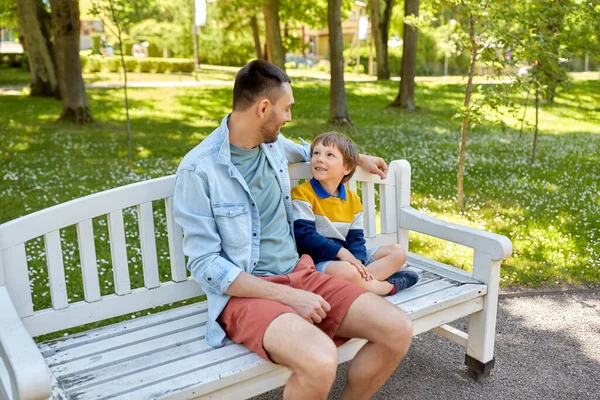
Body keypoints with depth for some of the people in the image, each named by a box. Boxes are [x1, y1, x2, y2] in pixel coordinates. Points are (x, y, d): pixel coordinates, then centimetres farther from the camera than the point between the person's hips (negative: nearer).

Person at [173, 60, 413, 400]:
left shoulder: (272, 143, 7)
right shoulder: (199, 169, -14)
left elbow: (304, 151, 34)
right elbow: (205, 265, -15)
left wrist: (358, 158, 35)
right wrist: (288, 296, -19)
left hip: (298, 273, 7)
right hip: (244, 291, -6)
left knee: (399, 331, -12)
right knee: (320, 362, -35)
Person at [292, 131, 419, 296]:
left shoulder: (352, 199, 11)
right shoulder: (302, 193, -7)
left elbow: (356, 237, 7)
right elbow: (304, 233, -15)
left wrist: (357, 260, -15)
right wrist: (341, 251, -21)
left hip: (347, 257, 7)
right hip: (318, 260, -7)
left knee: (398, 252, 2)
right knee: (346, 271, -38)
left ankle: (364, 281, -21)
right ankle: (390, 285, -11)